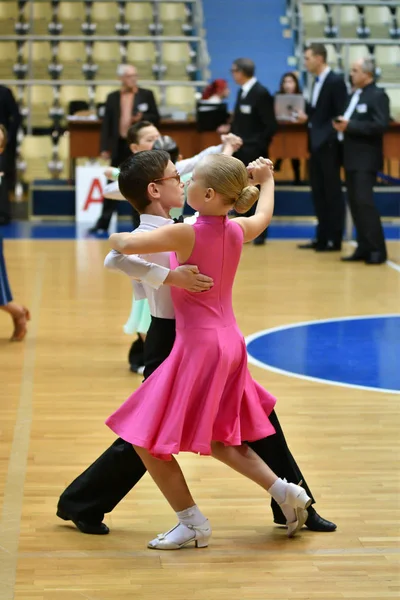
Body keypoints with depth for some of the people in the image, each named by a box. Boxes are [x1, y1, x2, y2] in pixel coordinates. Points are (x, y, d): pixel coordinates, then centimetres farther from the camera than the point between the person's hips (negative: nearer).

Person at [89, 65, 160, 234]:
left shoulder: (146, 95, 4)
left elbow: (156, 118, 4)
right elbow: (106, 123, 6)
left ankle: (139, 223, 9)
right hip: (119, 145, 1)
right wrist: (105, 147, -1)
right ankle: (103, 223, 7)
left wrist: (142, 118, -17)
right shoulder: (112, 97, 8)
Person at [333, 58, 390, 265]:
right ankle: (364, 248, 12)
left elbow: (381, 125, -21)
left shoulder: (377, 95, -10)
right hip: (352, 158, 9)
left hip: (366, 159, -9)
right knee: (354, 203, 7)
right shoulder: (354, 95, 16)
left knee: (364, 201, -13)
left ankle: (378, 250, -7)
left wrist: (350, 126, -22)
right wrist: (341, 125, -1)